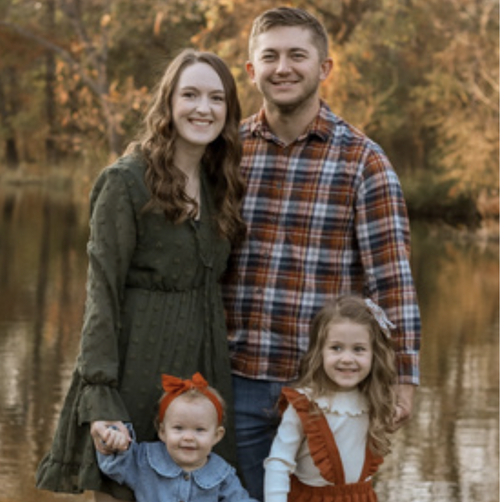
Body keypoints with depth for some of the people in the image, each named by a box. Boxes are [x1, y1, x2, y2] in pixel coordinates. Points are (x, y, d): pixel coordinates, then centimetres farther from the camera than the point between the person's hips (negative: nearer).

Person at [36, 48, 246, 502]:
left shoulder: (219, 185, 12)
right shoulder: (127, 181, -8)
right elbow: (103, 292, -11)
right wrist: (100, 396, -17)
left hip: (203, 364, 6)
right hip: (140, 362, -6)